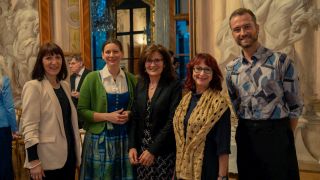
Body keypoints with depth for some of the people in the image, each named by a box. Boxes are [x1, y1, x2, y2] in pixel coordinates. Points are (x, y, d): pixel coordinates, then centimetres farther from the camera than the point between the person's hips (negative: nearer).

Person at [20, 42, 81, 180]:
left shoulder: (65, 85, 10)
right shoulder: (33, 86, -11)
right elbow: (29, 126, -14)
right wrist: (34, 161, -18)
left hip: (68, 154, 7)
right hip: (47, 159, -6)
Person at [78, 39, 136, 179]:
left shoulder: (131, 78, 4)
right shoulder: (92, 78, -5)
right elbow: (82, 110, -7)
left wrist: (129, 114, -8)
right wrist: (107, 116, -18)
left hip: (124, 138, 3)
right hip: (99, 139, -3)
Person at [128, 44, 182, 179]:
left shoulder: (174, 86, -9)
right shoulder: (140, 85, 6)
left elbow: (172, 122, -14)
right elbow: (134, 118, 7)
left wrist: (153, 150, -16)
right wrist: (132, 146, -3)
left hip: (164, 153, -4)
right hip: (141, 151, 4)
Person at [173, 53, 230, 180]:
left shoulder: (218, 102, -14)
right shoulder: (186, 98, 4)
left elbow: (223, 145, -15)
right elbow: (179, 133, 10)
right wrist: (179, 167, 11)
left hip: (208, 170, -5)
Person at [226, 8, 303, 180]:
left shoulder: (281, 61, -7)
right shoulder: (231, 68, 5)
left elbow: (294, 105, -4)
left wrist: (284, 135, 1)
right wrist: (248, 128, 9)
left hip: (276, 134, -4)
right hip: (245, 135, 4)